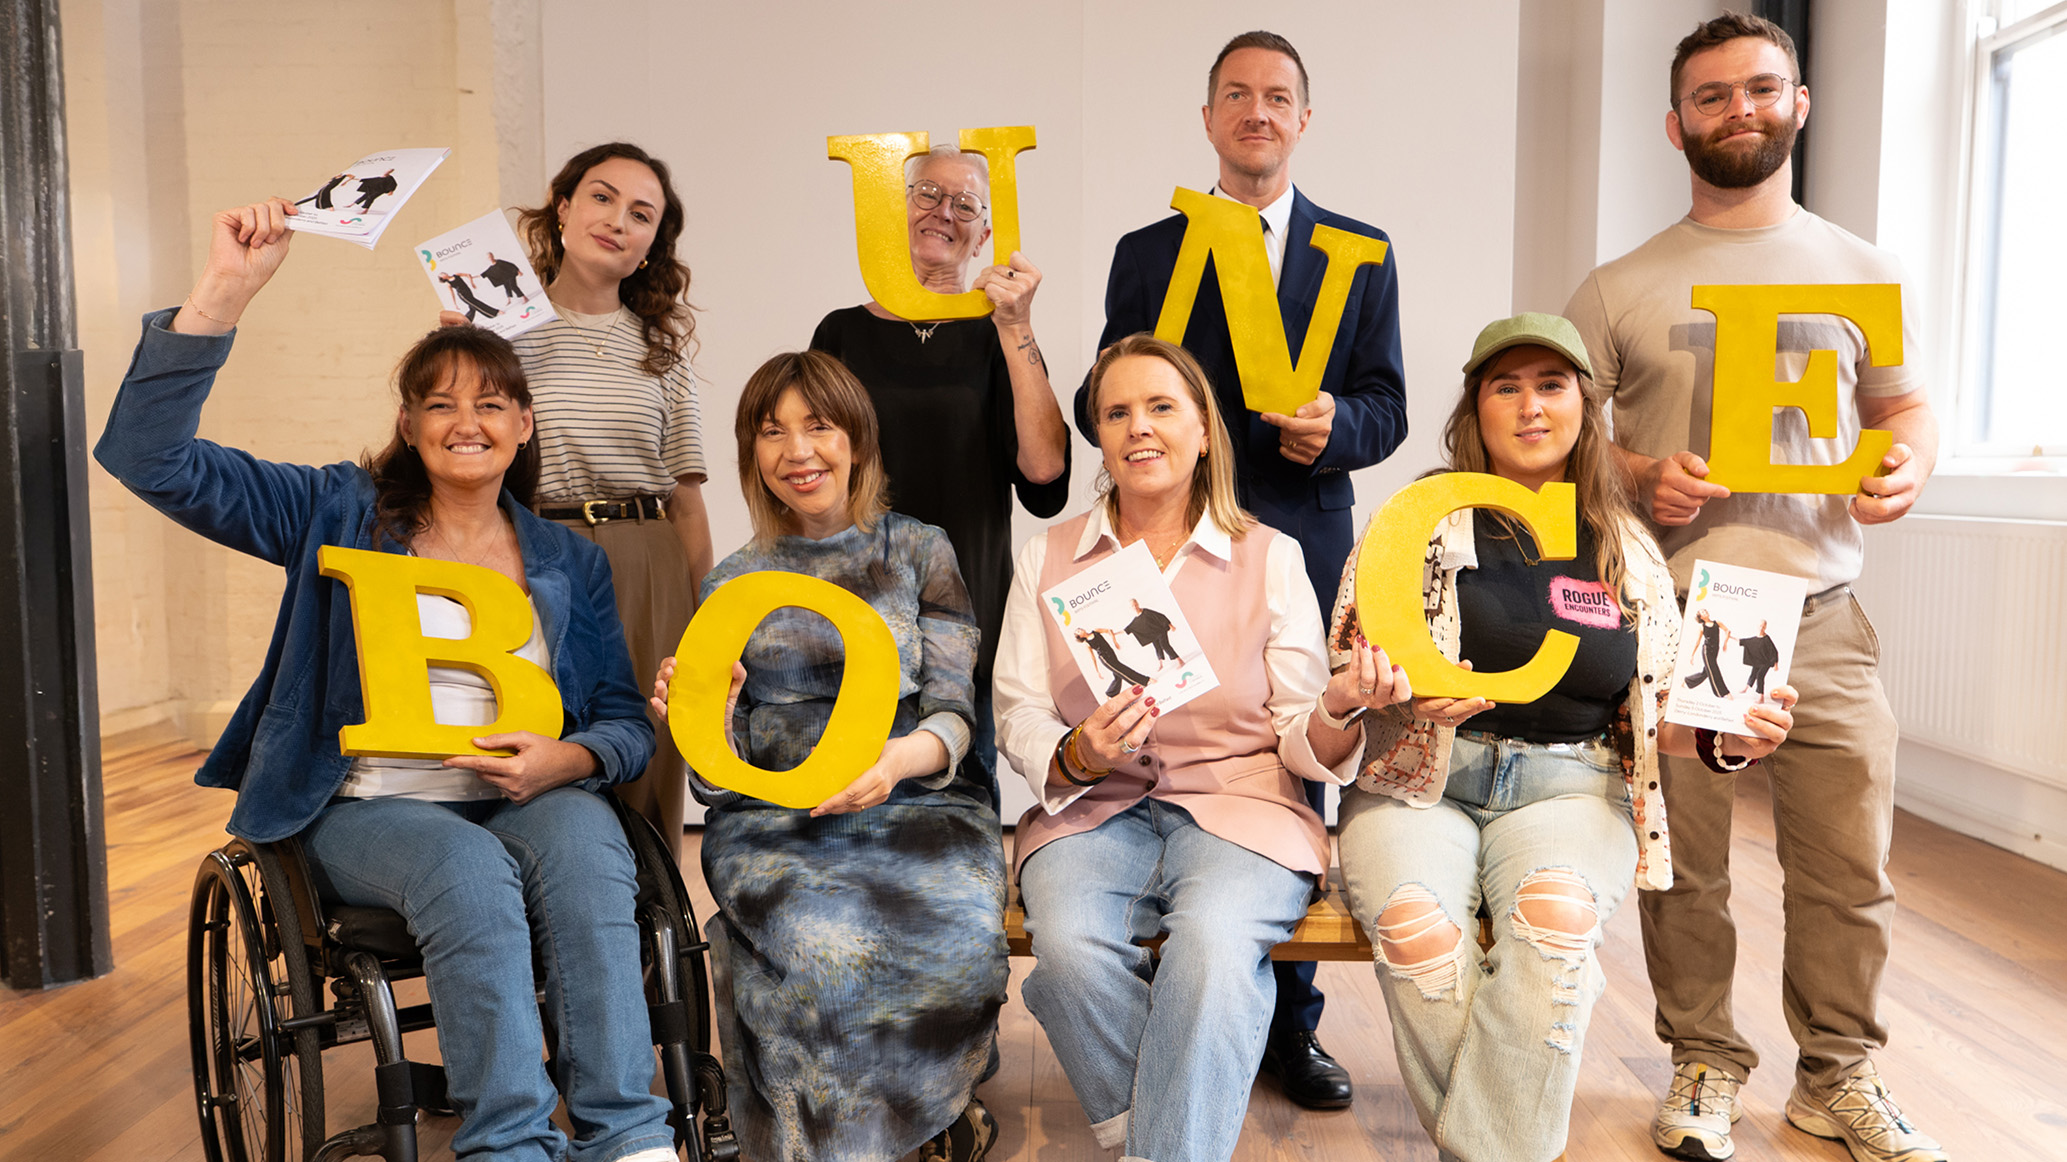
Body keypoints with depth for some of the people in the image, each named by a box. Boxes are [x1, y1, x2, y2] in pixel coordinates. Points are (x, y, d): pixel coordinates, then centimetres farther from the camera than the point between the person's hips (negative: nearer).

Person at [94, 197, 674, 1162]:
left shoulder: (569, 563, 14)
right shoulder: (341, 513, 8)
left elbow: (626, 722, 12)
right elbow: (151, 456, -3)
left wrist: (565, 758, -13)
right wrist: (225, 289, -12)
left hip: (527, 801, 2)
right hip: (370, 810, -1)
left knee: (584, 840, -33)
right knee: (469, 867, -35)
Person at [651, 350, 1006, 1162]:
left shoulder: (920, 551, 12)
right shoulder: (732, 581, 16)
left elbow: (952, 714, 3)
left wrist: (900, 758, -20)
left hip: (914, 801, 0)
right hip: (772, 815, 1)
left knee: (955, 925, -33)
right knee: (825, 938, -34)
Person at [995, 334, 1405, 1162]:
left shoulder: (1270, 557, 7)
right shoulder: (1046, 559, 11)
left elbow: (1301, 740, 4)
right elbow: (1018, 718, 6)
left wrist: (1338, 709, -20)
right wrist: (1076, 757, -16)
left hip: (1237, 805, -1)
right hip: (1093, 812, 2)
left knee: (1212, 945, -33)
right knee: (1070, 946, -30)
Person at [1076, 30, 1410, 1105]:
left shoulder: (1360, 255, 11)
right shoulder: (1146, 254, 11)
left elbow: (1386, 407, 7)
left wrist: (1334, 424, -16)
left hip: (1302, 551, 0)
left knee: (1294, 778, 5)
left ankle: (1288, 1024, 20)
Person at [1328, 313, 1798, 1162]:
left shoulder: (1629, 554, 13)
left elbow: (1655, 714, 18)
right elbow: (1345, 660, 4)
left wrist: (1723, 739, -3)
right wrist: (1402, 693, -17)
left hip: (1570, 786, 1)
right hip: (1421, 782, -1)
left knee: (1557, 908, -33)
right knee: (1415, 921, -32)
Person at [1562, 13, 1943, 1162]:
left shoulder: (1863, 271, 13)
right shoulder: (1619, 289, 6)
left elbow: (1909, 405, 18)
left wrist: (1907, 465, -5)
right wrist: (1637, 478, -12)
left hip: (1820, 615, 2)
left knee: (1850, 870, 5)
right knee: (1684, 871, 4)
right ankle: (1707, 1066, 22)